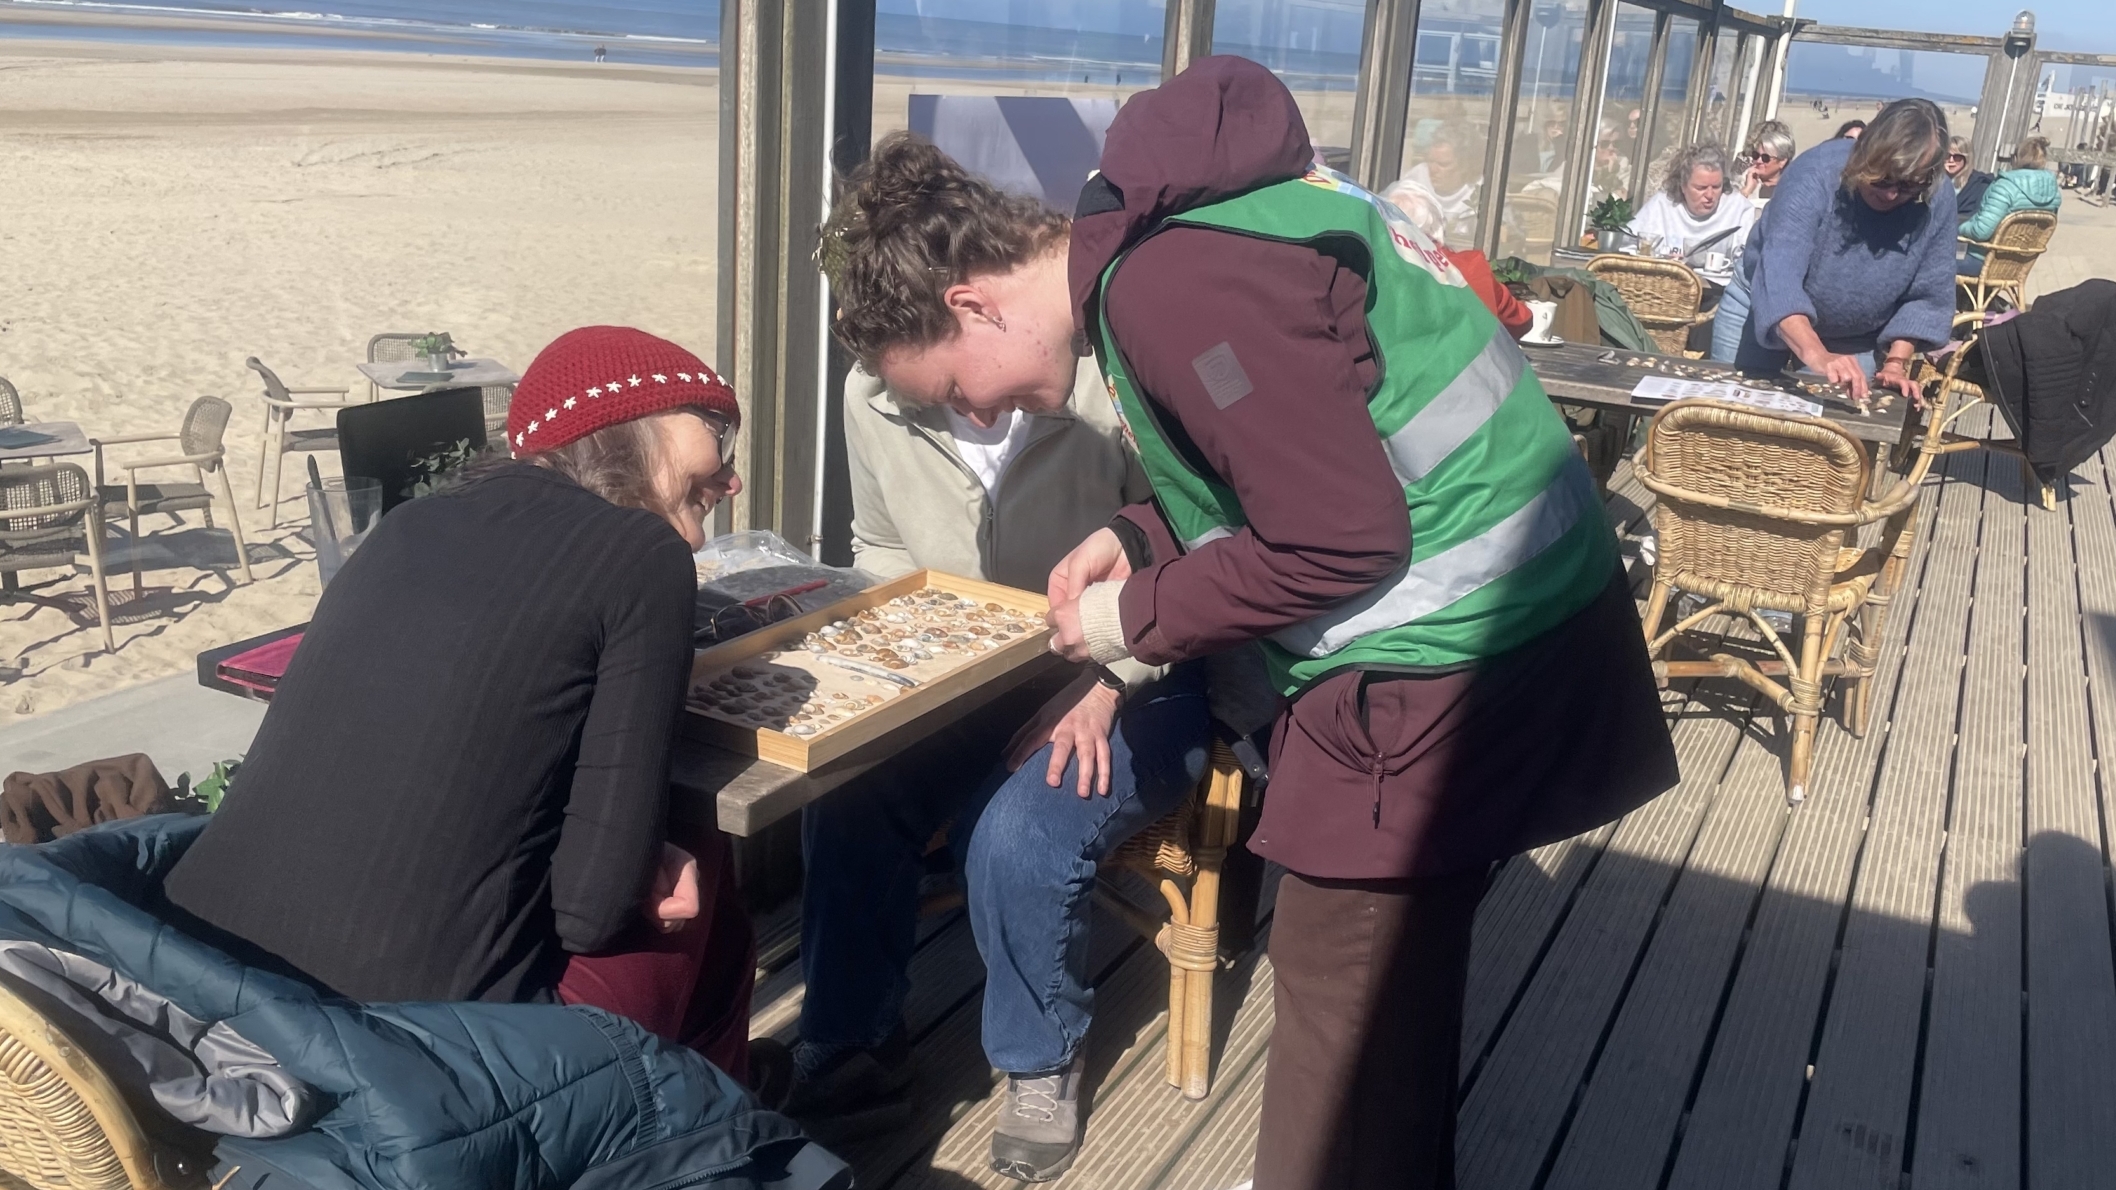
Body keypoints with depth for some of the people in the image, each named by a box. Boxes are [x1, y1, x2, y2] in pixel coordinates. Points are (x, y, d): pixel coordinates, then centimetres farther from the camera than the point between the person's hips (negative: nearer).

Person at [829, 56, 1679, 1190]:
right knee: (1398, 966, 22)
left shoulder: (1172, 286, -23)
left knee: (1344, 992, 4)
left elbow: (1343, 538, -22)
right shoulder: (1175, 213, 8)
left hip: (1446, 651, -10)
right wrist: (1138, 536, 7)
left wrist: (1140, 617, -9)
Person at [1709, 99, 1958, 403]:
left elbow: (1928, 298, -8)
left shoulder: (1939, 199, -19)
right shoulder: (1816, 173, -30)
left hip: (1852, 340, 2)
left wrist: (1896, 363, -21)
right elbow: (1779, 276, -43)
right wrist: (1817, 356, -56)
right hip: (1761, 306, -2)